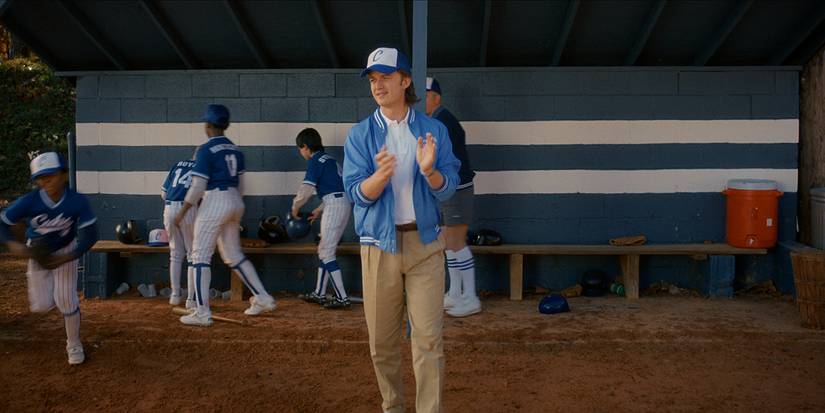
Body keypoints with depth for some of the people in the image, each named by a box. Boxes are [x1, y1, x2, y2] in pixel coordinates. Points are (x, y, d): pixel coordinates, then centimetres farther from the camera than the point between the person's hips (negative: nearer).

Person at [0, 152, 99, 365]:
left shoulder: (78, 201, -27)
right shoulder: (29, 201, -27)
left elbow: (90, 234, -22)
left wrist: (68, 257, -32)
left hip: (65, 251, -1)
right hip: (38, 252, 1)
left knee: (66, 300, -6)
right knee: (41, 306, 0)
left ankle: (74, 345, 17)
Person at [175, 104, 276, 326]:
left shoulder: (206, 149, -10)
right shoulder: (235, 149, 12)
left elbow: (198, 185, -14)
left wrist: (182, 212, -8)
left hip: (215, 202, -8)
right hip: (236, 202, 8)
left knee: (200, 254, -2)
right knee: (234, 254, 17)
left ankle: (202, 312, -6)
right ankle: (263, 299, 16)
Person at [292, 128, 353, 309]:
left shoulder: (315, 161, -7)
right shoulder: (329, 159, 20)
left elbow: (306, 190, -14)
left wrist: (295, 208, 3)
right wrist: (319, 210, 27)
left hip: (334, 205, -9)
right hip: (345, 203, 9)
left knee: (326, 252, -4)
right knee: (325, 249, 17)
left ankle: (342, 298, -7)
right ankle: (319, 294, 25)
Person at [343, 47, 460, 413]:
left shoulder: (434, 130, 2)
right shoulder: (359, 134, 1)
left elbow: (447, 189, -4)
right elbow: (357, 193, -7)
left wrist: (428, 170, -25)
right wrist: (381, 175, -28)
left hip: (424, 242, 0)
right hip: (379, 244, 1)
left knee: (428, 338, -2)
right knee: (382, 339, 8)